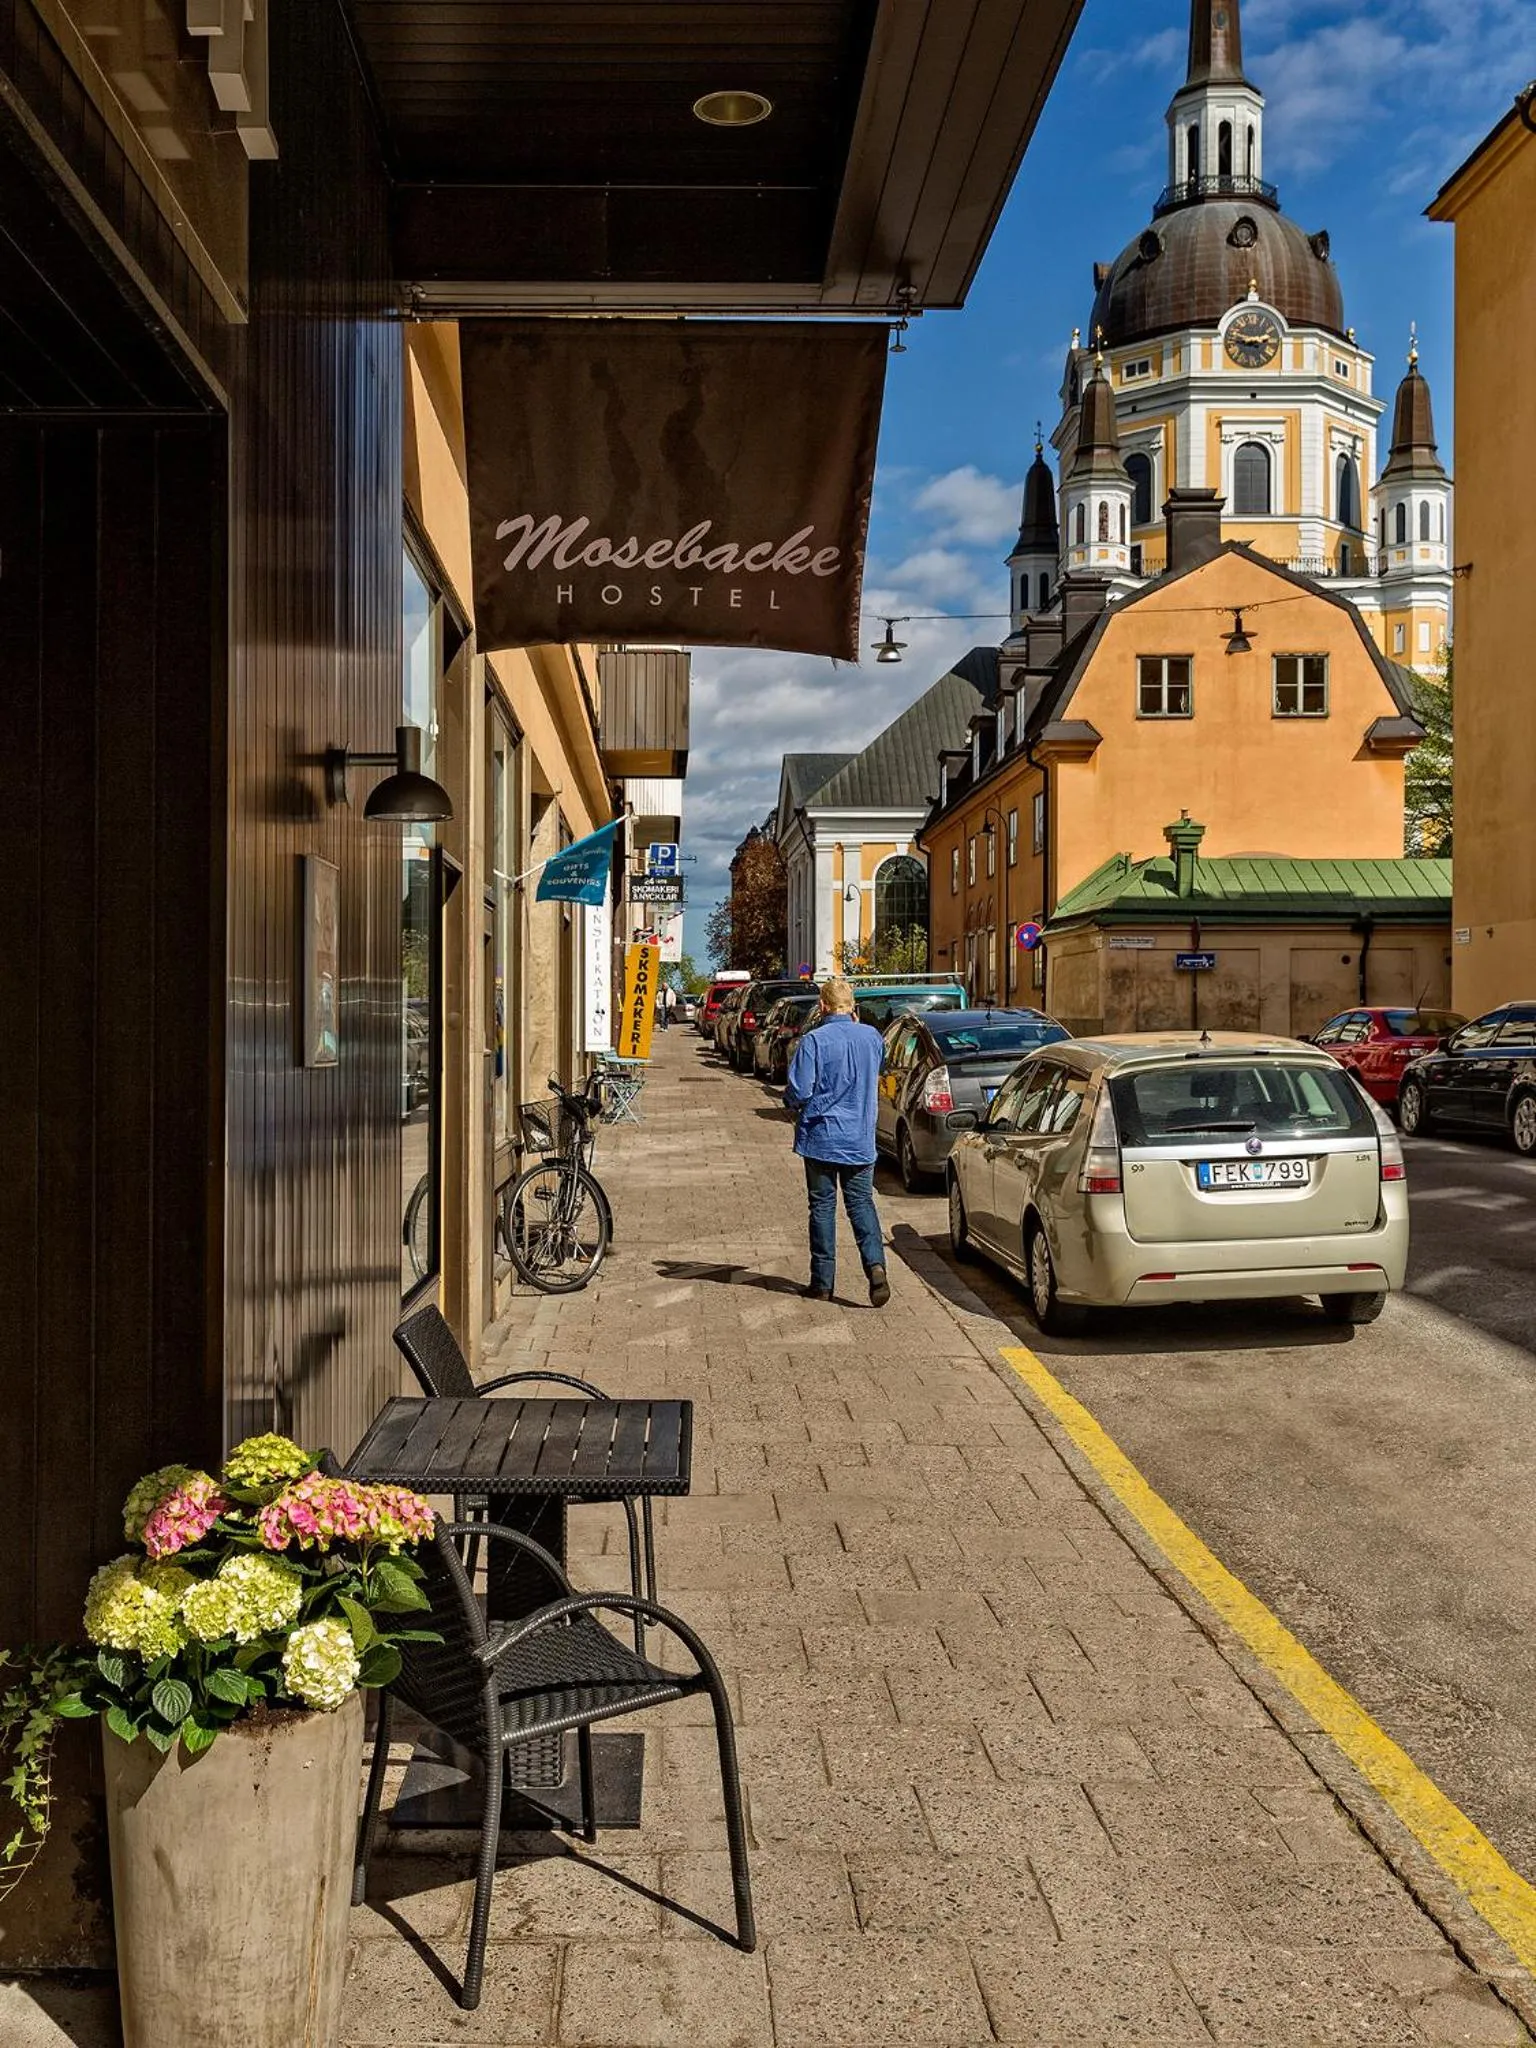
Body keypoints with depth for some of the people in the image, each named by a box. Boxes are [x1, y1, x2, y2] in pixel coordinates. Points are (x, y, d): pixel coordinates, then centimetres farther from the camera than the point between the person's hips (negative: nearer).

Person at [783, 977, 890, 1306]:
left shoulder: (814, 1040, -14)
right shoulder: (872, 1037, 0)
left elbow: (798, 1092, -17)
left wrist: (793, 1103, 7)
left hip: (821, 1137, -3)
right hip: (860, 1139, 3)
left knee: (822, 1206, 7)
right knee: (861, 1202, 10)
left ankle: (823, 1282, 11)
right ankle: (875, 1263, -12)